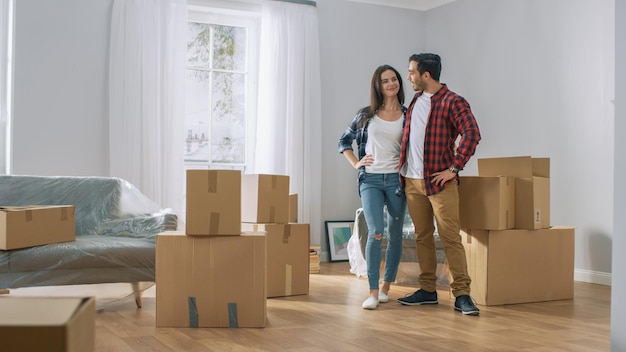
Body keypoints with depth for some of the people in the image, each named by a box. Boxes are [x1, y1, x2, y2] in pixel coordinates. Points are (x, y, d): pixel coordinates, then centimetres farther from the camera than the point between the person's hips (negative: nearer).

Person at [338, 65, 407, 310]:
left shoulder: (408, 116, 6)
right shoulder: (366, 115, 6)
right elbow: (344, 141, 15)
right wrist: (356, 163, 4)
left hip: (396, 179, 1)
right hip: (370, 179, -1)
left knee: (395, 234, 7)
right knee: (375, 232, -13)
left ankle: (386, 287, 21)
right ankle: (373, 292, -11)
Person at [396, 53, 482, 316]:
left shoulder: (453, 102, -10)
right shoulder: (416, 100, 14)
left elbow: (472, 134, -22)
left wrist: (454, 168, -20)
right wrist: (403, 166, 19)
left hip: (439, 181, -7)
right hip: (412, 181, 7)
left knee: (451, 237, -7)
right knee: (422, 237, 11)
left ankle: (462, 294, -3)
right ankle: (427, 290, 20)